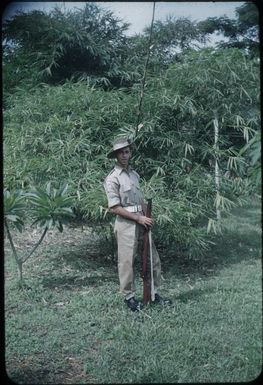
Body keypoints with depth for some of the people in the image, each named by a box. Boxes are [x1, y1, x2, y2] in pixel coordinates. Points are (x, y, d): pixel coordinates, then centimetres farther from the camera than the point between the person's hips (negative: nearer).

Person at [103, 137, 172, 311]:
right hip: (126, 224, -7)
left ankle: (155, 293, 22)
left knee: (153, 259, 10)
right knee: (127, 262, 2)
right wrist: (139, 218, -14)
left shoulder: (134, 174, 12)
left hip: (141, 223, 7)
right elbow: (115, 208, -14)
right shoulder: (112, 179, -9)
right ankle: (129, 296, 16)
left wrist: (147, 217, -1)